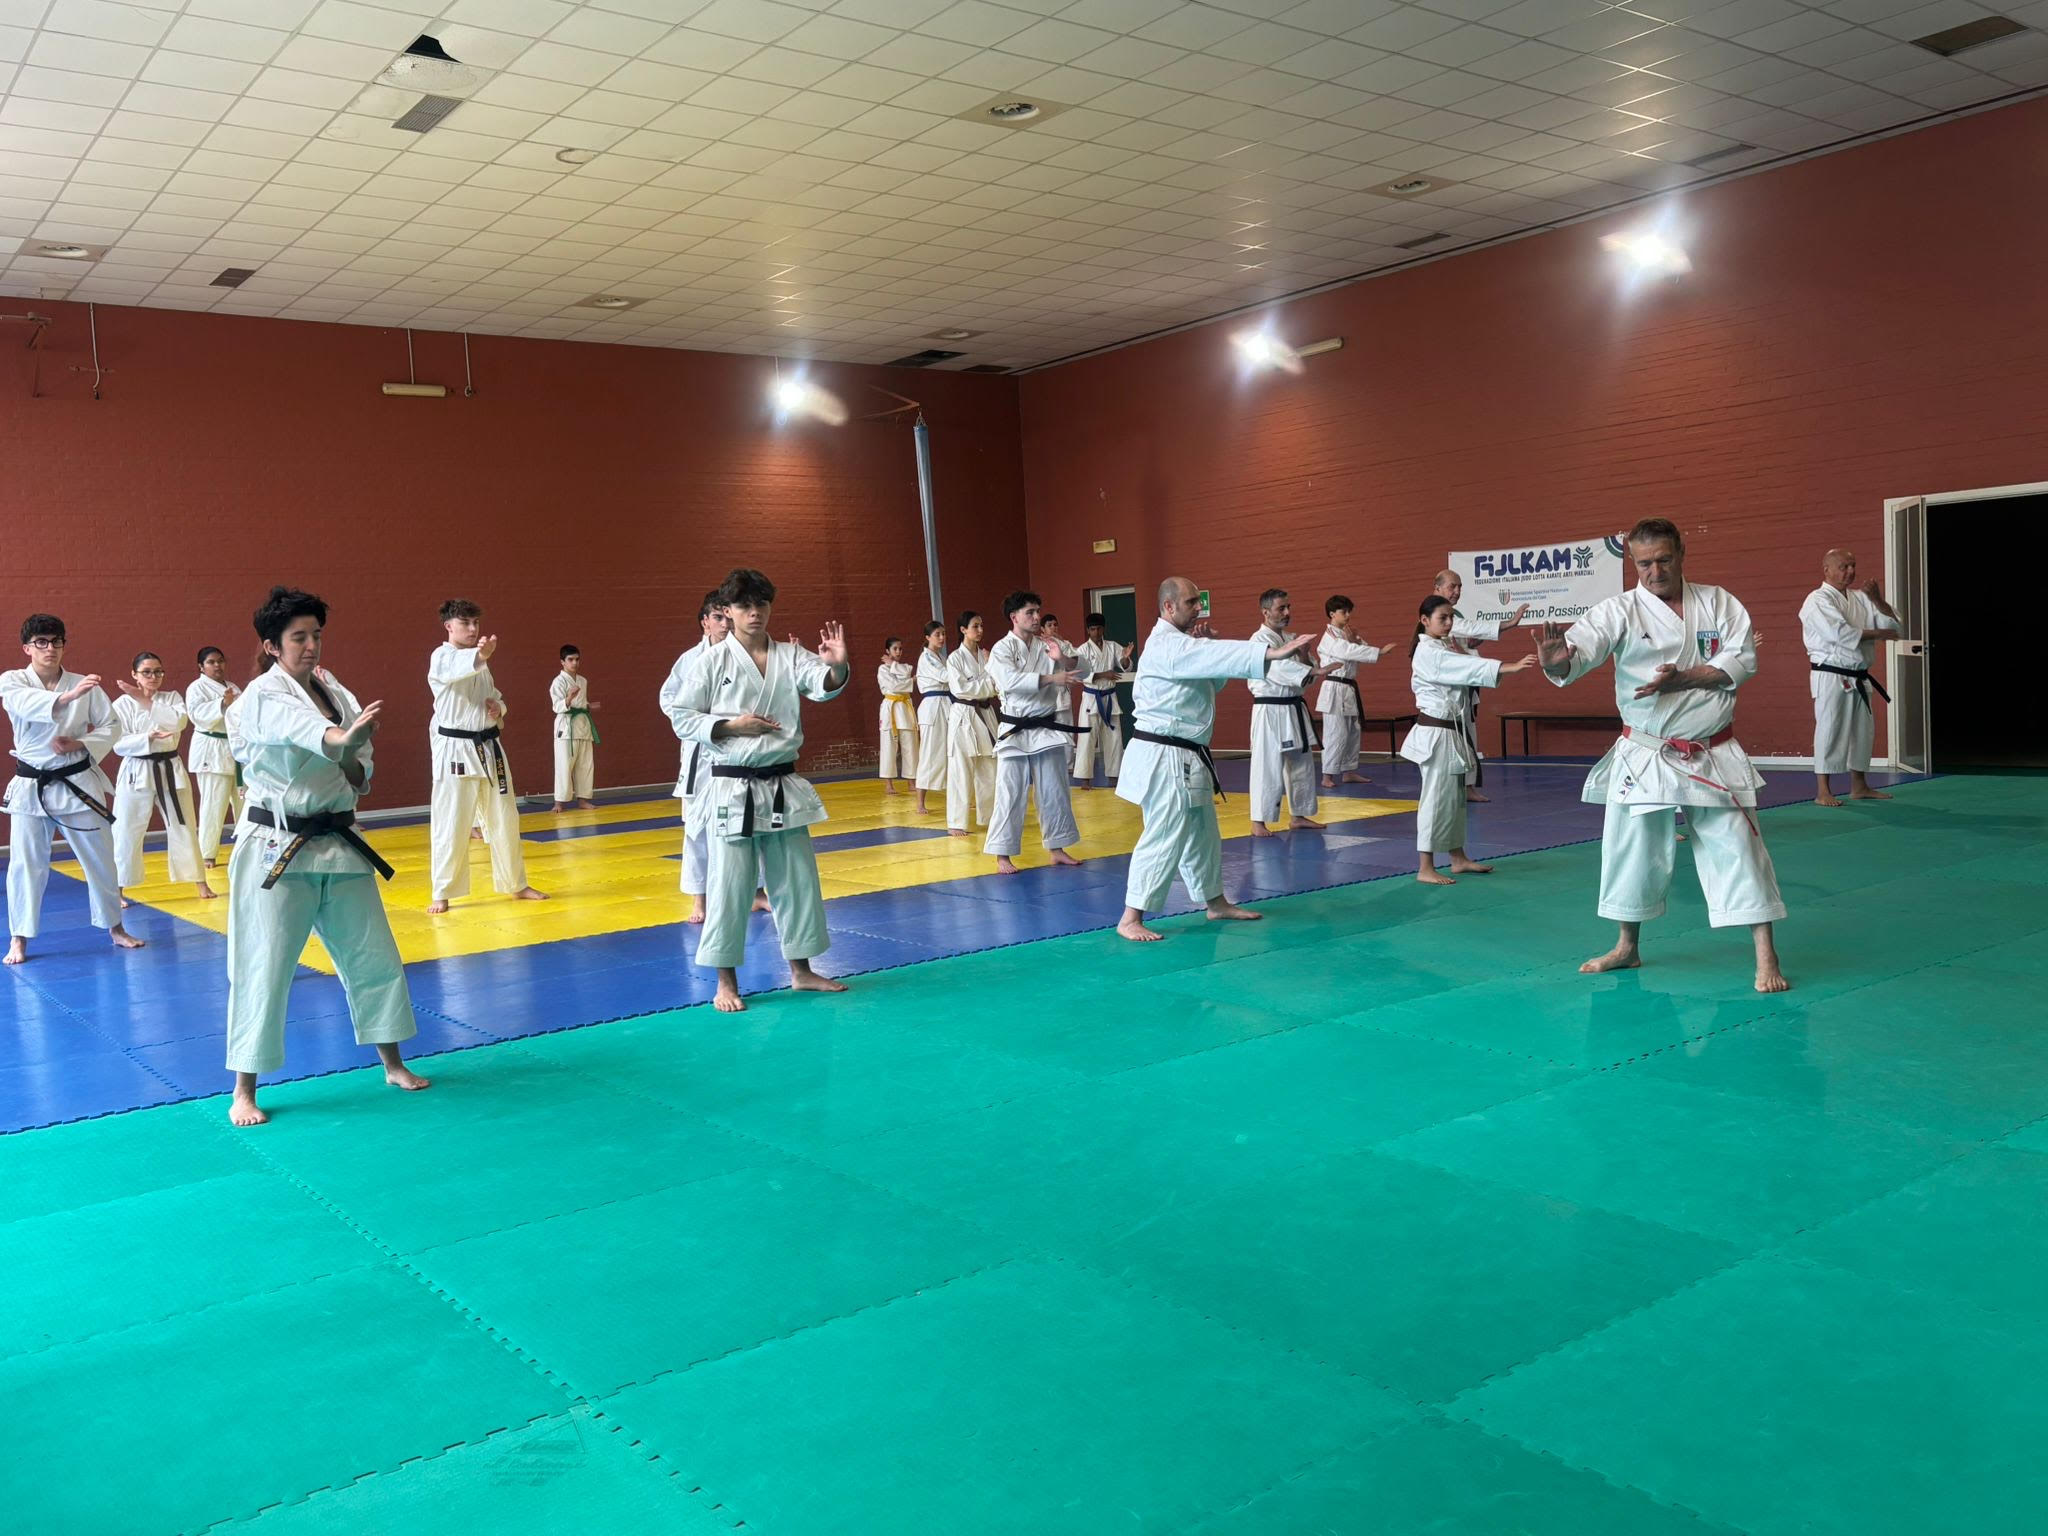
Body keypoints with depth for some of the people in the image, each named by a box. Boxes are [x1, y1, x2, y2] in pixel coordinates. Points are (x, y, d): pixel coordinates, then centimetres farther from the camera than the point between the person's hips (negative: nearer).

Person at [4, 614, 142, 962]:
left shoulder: (84, 686, -2)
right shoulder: (12, 681, -5)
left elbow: (109, 727, 3)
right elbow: (26, 703, -28)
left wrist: (79, 744, -16)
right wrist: (69, 696, -46)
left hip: (79, 783, 1)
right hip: (31, 786, -1)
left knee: (101, 859, 8)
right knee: (25, 864, 3)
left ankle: (115, 927, 25)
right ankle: (19, 939, 16)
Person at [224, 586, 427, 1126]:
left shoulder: (333, 691, 8)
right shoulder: (262, 698, -12)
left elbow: (359, 775, 11)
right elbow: (305, 730, -36)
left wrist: (354, 763, -12)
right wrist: (345, 736, -56)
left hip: (337, 843, 6)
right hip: (276, 848, -6)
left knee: (373, 954, 11)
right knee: (263, 967, -2)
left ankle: (393, 1063, 27)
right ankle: (244, 1092, 12)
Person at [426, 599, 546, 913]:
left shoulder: (479, 661, 14)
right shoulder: (442, 658, -10)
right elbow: (455, 670, -35)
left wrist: (498, 707, -2)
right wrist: (479, 656, -56)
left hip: (488, 747, 7)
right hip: (455, 749, -7)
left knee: (504, 819, 12)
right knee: (451, 824, -3)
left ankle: (515, 884, 24)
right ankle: (442, 893, 8)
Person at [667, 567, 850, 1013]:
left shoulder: (790, 656, 4)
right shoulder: (713, 661, -4)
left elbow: (823, 686, -15)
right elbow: (682, 718, -2)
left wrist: (836, 667, -38)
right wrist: (730, 726, -16)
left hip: (782, 786, 4)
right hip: (732, 789, -4)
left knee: (796, 878, 12)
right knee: (730, 884, -1)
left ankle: (801, 970, 27)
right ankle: (726, 982, 11)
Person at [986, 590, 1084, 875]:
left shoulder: (1045, 647, 8)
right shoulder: (1002, 649, -8)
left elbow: (1070, 677, 7)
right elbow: (1010, 680, -26)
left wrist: (1062, 660, -13)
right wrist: (1051, 678, -29)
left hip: (1047, 729, 6)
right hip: (1015, 731, -5)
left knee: (1054, 792, 12)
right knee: (1010, 794, -4)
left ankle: (1056, 849, 24)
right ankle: (1003, 855, 3)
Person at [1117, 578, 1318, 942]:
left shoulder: (1183, 644, 15)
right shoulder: (1165, 645, -19)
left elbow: (1212, 682, 18)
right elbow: (1216, 656, -34)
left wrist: (1205, 646, -1)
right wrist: (1274, 652, -42)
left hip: (1186, 757, 10)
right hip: (1163, 757, -10)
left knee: (1202, 834, 19)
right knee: (1164, 837, -9)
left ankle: (1216, 903, 32)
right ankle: (1130, 918, -3)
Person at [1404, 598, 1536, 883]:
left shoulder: (1445, 648, 15)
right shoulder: (1428, 653, -17)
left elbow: (1464, 673, 11)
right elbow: (1470, 668, -28)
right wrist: (1512, 667, -35)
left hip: (1452, 731, 10)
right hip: (1435, 733, -10)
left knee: (1456, 796, 16)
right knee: (1435, 797, -7)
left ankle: (1458, 858, 26)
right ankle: (1425, 868, -2)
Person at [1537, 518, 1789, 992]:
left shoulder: (1717, 602, 0)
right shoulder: (1619, 611, -8)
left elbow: (1742, 660, -6)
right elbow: (1580, 648, -25)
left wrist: (1686, 678, -19)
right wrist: (1559, 660, -50)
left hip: (1713, 756, 0)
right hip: (1644, 757, 0)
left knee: (1738, 850, -1)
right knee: (1631, 851, 9)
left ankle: (1766, 958, 9)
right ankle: (1628, 948, 29)